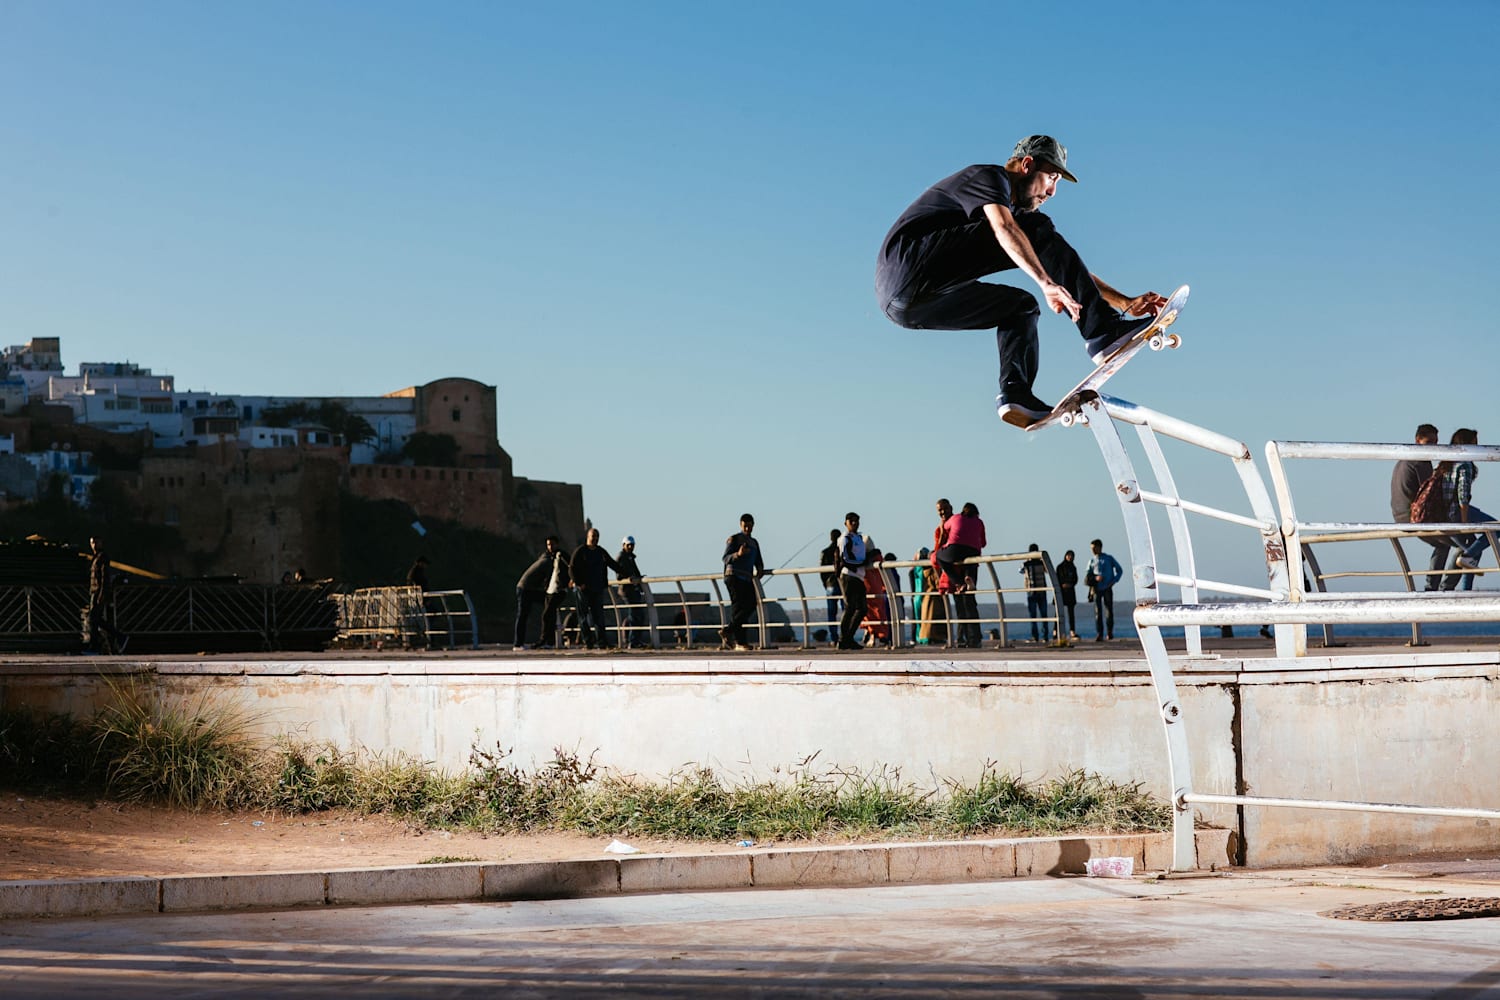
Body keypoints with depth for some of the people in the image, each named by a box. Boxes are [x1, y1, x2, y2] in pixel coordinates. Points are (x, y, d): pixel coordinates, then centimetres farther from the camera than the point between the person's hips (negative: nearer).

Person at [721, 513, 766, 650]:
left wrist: (760, 570, 2)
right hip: (734, 577, -7)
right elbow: (726, 559, -10)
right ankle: (739, 642, -13)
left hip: (747, 579, 7)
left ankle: (727, 631, 9)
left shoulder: (754, 543, 23)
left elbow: (758, 562, 25)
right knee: (738, 608, -12)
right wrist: (737, 554, -29)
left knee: (751, 605, -2)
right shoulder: (733, 539, 1)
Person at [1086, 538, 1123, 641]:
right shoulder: (1092, 561, 11)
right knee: (1097, 612, -4)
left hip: (1107, 589, -2)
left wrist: (1113, 581, -5)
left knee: (1109, 610, 1)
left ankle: (1109, 632, 15)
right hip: (1097, 589, 2)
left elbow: (1119, 571, 8)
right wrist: (1095, 578, -13)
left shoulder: (1109, 559, 5)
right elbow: (1087, 577, 8)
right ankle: (1099, 634, -5)